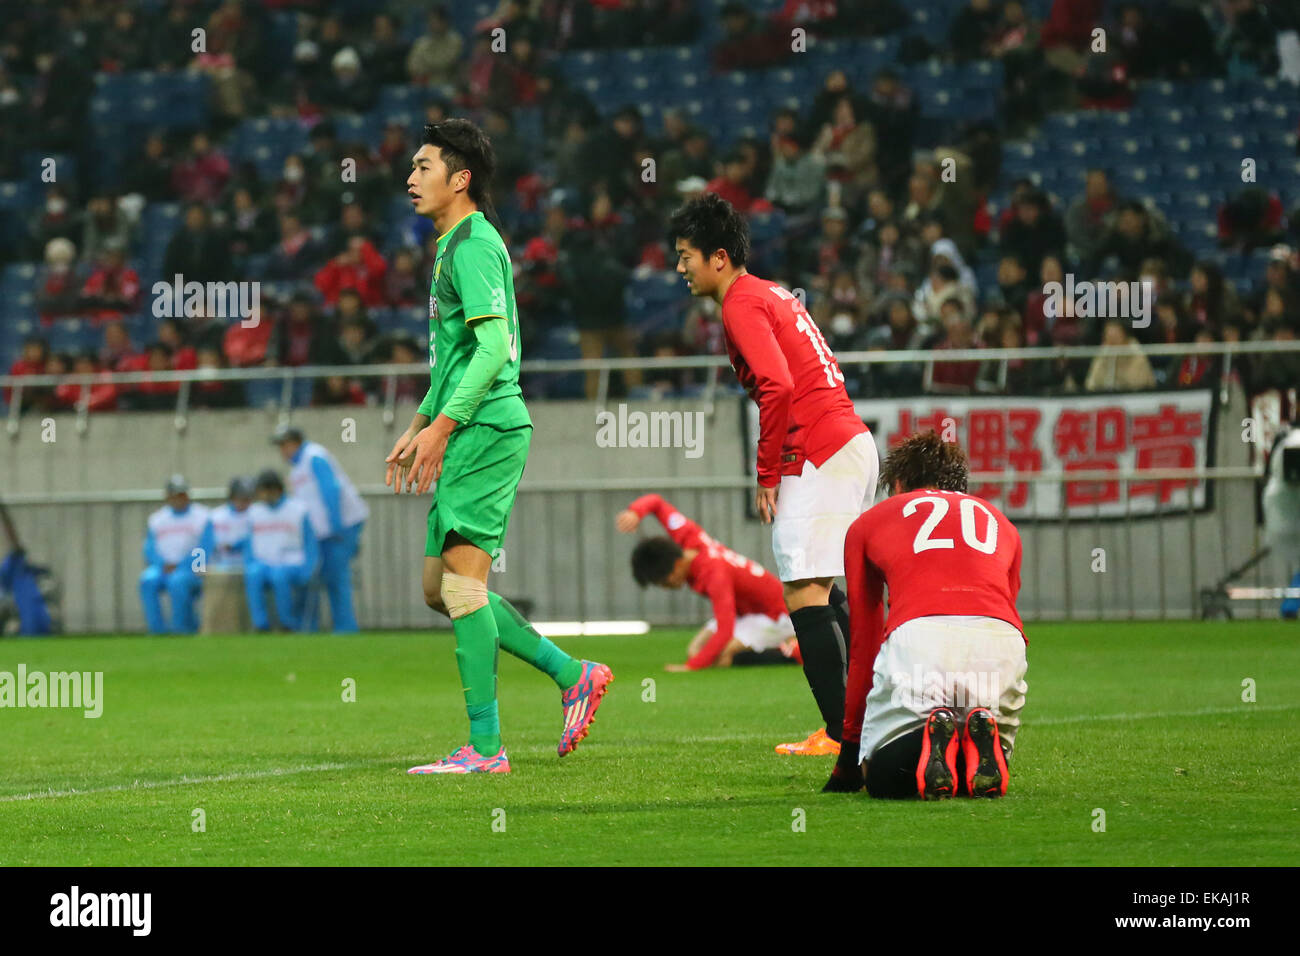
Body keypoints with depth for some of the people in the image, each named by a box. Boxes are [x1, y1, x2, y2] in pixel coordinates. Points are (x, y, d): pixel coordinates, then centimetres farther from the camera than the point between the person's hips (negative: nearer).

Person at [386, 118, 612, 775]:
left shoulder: (474, 244, -11)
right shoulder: (453, 246, 20)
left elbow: (494, 347, -21)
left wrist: (441, 426, -24)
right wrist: (417, 427, 25)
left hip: (485, 428, -10)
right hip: (467, 433, 10)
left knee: (462, 582, -10)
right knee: (441, 587, 11)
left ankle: (484, 746, -9)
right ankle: (573, 676, 16)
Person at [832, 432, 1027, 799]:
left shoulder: (867, 524, 29)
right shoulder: (997, 520, 36)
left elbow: (863, 646, 31)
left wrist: (850, 753, 39)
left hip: (916, 634, -2)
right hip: (1002, 641, 2)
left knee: (882, 777, 11)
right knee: (987, 770, 21)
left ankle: (931, 740, -22)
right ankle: (982, 738, -15)